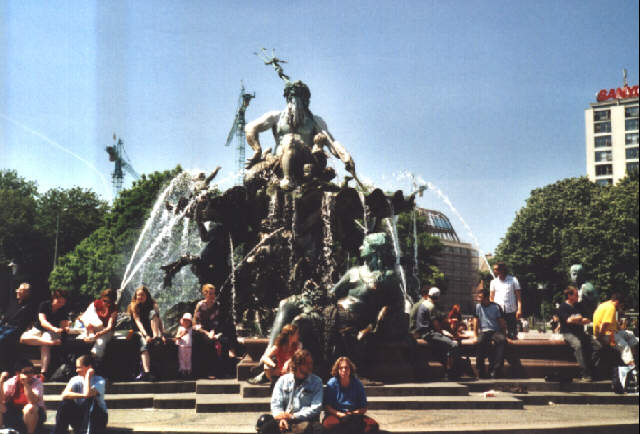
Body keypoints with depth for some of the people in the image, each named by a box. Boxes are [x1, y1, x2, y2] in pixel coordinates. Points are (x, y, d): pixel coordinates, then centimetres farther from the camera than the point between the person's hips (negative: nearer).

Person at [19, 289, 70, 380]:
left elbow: (63, 325, -8)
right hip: (38, 329, 1)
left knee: (45, 346, -35)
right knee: (23, 338, -31)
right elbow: (43, 322, -22)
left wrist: (66, 328, -34)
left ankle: (43, 372, -38)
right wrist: (54, 328, -40)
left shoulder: (64, 309, -5)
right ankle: (51, 342, -35)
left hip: (52, 332, -1)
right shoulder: (44, 305, -10)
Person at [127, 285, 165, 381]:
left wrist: (161, 334, -19)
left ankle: (156, 337, -35)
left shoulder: (153, 305, 5)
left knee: (153, 313, -20)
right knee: (144, 343, -35)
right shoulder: (134, 305, -1)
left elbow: (159, 320, -3)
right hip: (140, 332, -2)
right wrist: (146, 335, -28)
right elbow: (137, 321, -14)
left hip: (151, 330, 2)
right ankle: (146, 372, -50)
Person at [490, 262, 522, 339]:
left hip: (511, 311, -2)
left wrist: (519, 309, -9)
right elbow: (491, 298, 14)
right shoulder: (494, 282, 11)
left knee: (512, 334, -1)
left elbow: (518, 296, 2)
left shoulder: (513, 280, 5)